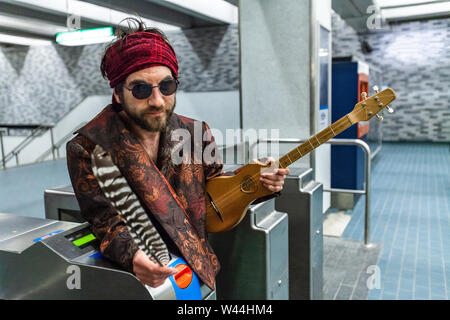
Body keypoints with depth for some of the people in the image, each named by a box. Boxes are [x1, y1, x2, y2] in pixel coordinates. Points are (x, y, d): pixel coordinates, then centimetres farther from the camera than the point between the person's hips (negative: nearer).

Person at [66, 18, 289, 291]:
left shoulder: (196, 133, -1)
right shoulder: (87, 148, -11)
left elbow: (215, 179, 14)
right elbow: (105, 218, -11)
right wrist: (132, 256, -31)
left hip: (195, 259, 4)